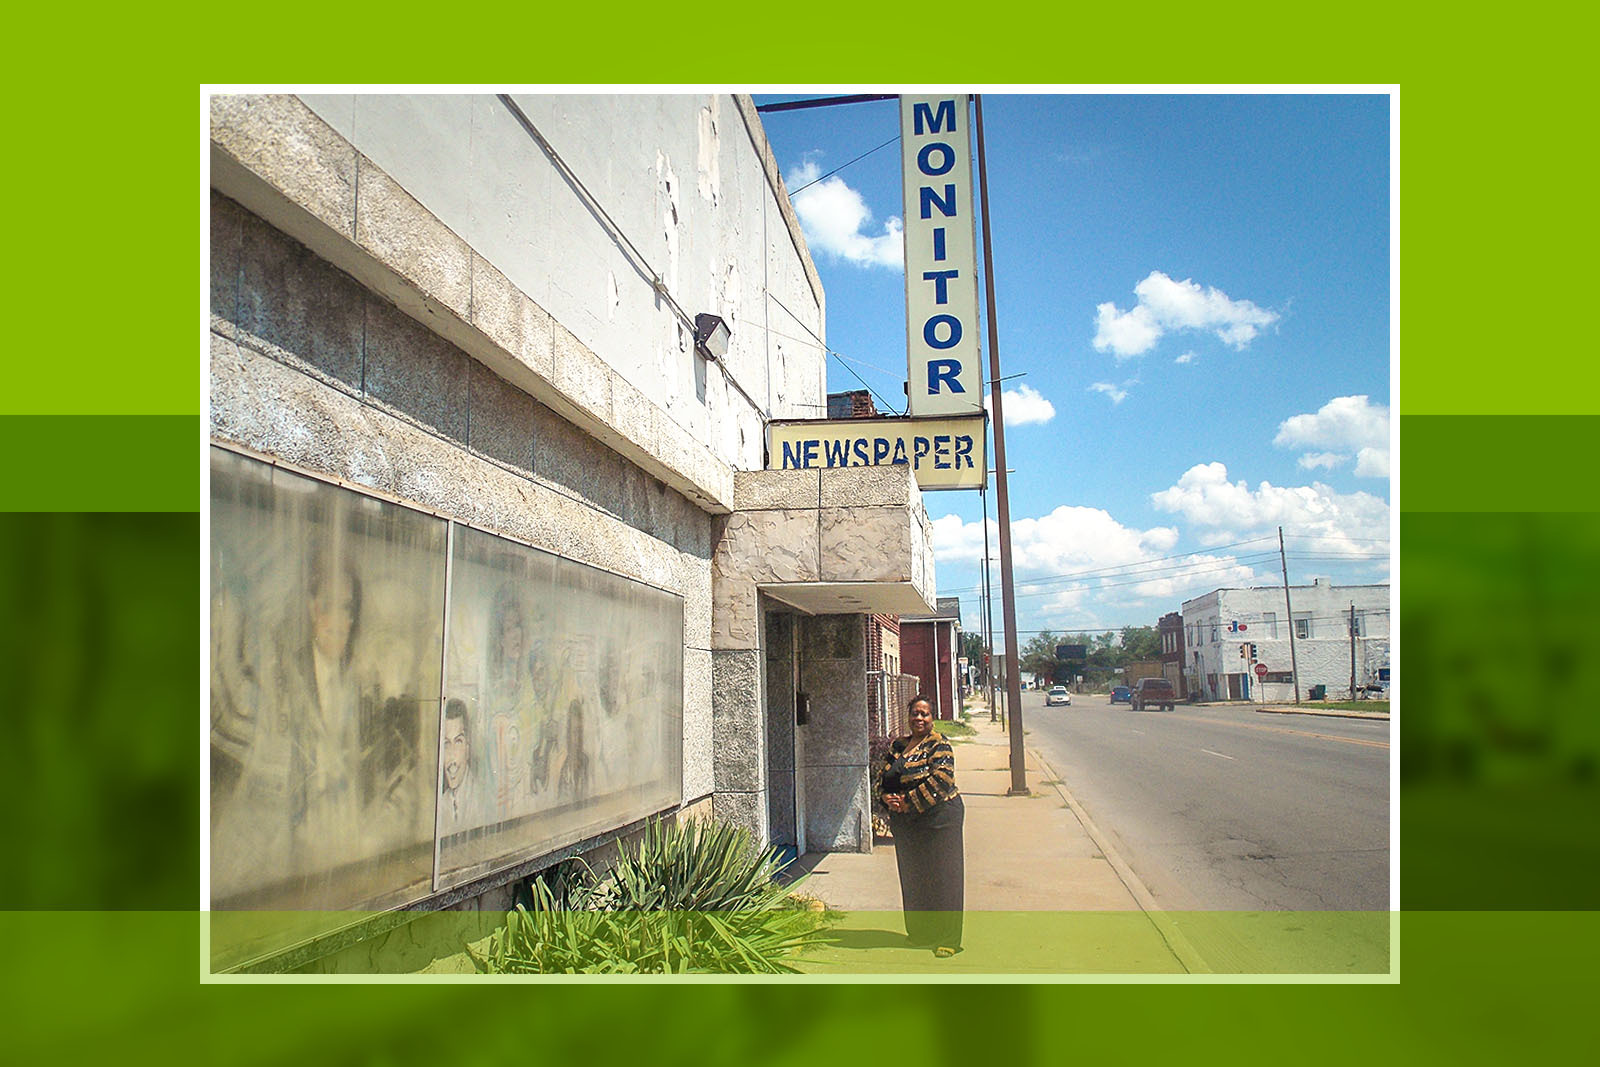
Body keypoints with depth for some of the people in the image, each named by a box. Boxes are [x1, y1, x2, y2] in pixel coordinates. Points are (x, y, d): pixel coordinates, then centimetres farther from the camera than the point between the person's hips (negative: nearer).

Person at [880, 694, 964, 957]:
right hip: (904, 824, 7)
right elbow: (884, 777, 15)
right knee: (912, 876, 14)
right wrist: (888, 798, -7)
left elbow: (940, 780, -19)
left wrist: (907, 803, -20)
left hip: (938, 819, -6)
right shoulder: (898, 745, 12)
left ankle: (947, 938, 7)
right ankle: (919, 932, 28)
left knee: (941, 876, -1)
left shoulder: (939, 746, -8)